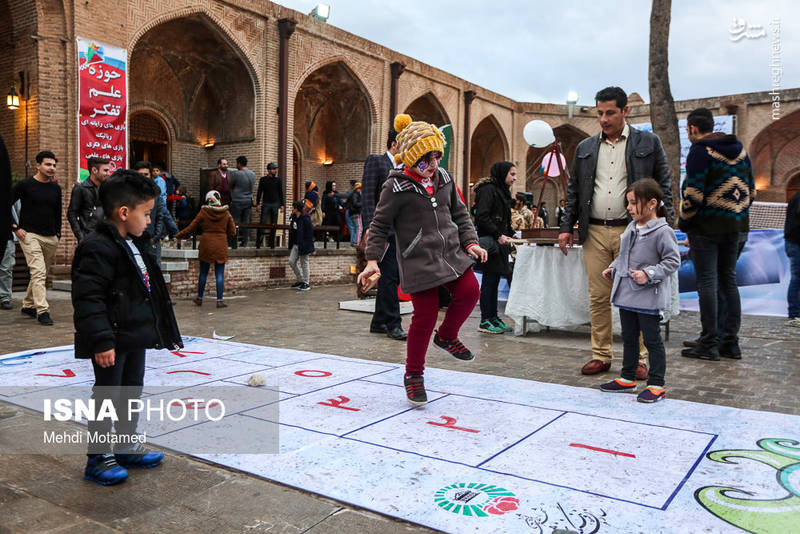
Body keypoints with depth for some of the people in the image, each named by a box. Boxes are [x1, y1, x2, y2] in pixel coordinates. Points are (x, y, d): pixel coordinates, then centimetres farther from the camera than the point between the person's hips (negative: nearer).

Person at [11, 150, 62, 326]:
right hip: (30, 235, -6)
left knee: (42, 274, 14)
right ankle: (42, 311, -16)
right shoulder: (25, 185, -5)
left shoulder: (56, 188, 11)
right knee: (38, 272, -15)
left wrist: (58, 233, 17)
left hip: (50, 238, 6)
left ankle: (28, 305, 30)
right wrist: (15, 227, -8)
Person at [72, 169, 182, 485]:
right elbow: (88, 299, -24)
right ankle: (98, 458, 17)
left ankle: (127, 447, 34)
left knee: (131, 393, 19)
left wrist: (156, 329, 23)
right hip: (113, 341, -9)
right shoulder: (98, 248, -20)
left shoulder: (134, 245, 11)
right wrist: (101, 340, -27)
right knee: (106, 396, 2)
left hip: (135, 337, 10)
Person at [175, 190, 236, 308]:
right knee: (220, 274, 3)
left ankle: (199, 298, 23)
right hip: (221, 246, 0)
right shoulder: (226, 213, 0)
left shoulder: (203, 212, -3)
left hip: (206, 245, 0)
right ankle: (219, 300, 1)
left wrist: (179, 236, 16)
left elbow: (192, 228, 2)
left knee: (203, 273, 11)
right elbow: (232, 232, 4)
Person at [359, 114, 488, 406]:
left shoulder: (444, 178, 9)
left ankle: (446, 336, 20)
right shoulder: (396, 187, -8)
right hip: (418, 260, -5)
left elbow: (459, 213, 19)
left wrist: (470, 241, 6)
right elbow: (379, 226, -4)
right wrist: (373, 259, -12)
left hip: (451, 252, 6)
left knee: (470, 292, -12)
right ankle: (413, 375, 16)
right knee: (425, 316, -4)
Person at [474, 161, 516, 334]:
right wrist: (498, 235, -18)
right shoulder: (488, 189, -10)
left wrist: (509, 235, 13)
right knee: (489, 280, -6)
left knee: (494, 280, 11)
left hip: (499, 243, 10)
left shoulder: (502, 191, 21)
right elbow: (481, 216, -19)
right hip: (490, 242, -10)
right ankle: (485, 321, -1)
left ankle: (493, 318, 17)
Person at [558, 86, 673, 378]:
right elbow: (573, 191, 16)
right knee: (598, 298, 6)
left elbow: (664, 187, 3)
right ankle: (601, 356, 17)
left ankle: (638, 359, 12)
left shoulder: (648, 143, 4)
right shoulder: (585, 148, 13)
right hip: (594, 233, 3)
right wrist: (566, 227, 9)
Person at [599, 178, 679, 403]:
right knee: (629, 338, 17)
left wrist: (648, 273, -22)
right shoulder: (632, 227, 8)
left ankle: (656, 385, 13)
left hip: (648, 297, -8)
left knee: (652, 340, 2)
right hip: (626, 293, 8)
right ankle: (627, 378, 30)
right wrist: (613, 268, 11)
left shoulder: (662, 231, -15)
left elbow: (672, 261, -14)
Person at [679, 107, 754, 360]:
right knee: (728, 280, 13)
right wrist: (737, 214, 20)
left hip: (706, 226, -8)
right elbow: (751, 190, 15)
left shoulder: (700, 151, -10)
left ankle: (709, 344, -1)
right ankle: (730, 341, 17)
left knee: (707, 283, -4)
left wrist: (683, 222, -6)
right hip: (735, 226, 8)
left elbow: (694, 193, -18)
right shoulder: (740, 150, 15)